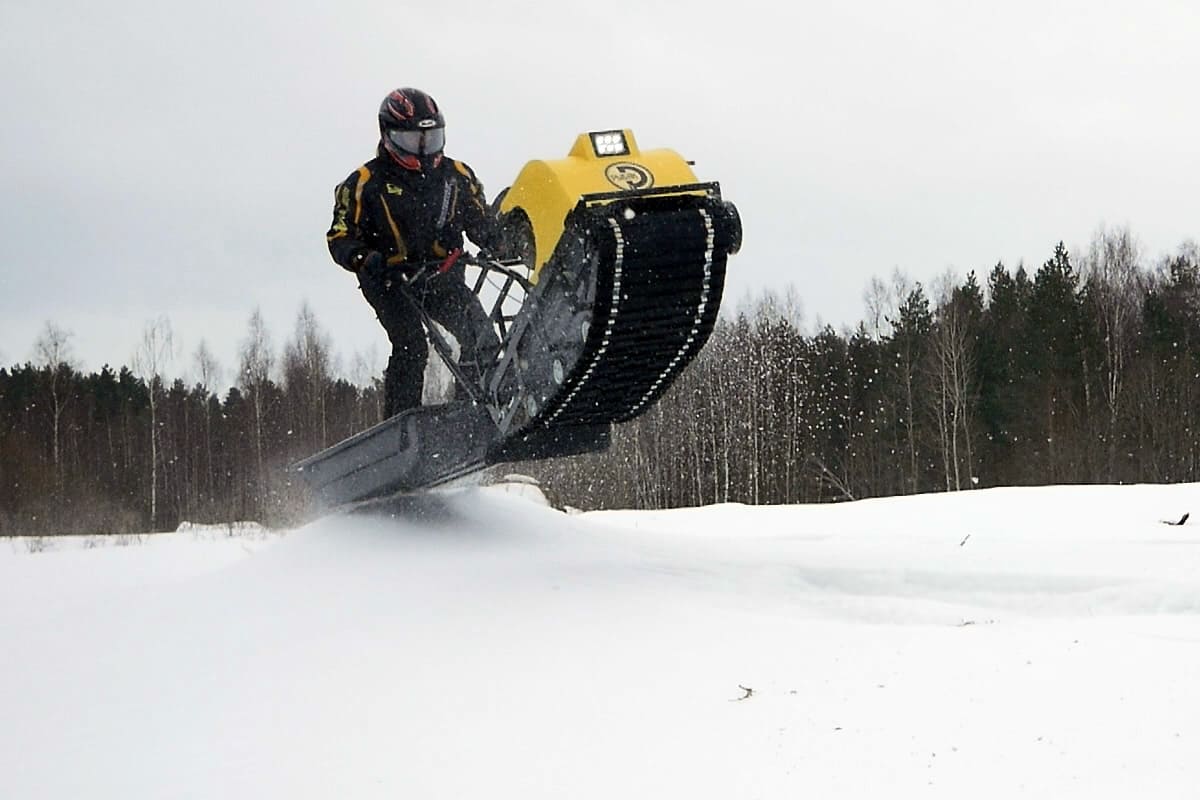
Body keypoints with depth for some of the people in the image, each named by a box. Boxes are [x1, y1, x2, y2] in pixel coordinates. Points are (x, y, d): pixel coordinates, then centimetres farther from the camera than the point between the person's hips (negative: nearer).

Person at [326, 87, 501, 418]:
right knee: (412, 346, -24)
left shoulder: (457, 175, 9)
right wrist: (363, 260, -24)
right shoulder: (366, 182, -2)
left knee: (482, 340, -15)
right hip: (391, 281, -3)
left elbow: (481, 223, 16)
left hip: (443, 277, 3)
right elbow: (340, 237, -2)